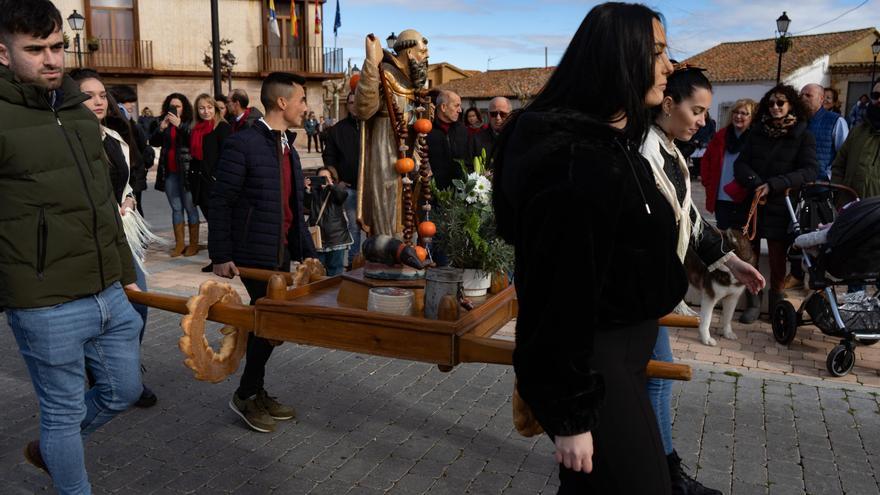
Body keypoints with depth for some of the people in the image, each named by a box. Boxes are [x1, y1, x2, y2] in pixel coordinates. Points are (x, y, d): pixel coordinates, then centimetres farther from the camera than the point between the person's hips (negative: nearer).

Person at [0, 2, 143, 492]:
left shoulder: (81, 112, 10)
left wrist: (126, 272, 19)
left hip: (110, 295, 7)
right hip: (48, 308, -7)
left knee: (124, 390, 20)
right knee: (65, 412, 9)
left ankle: (48, 449, 45)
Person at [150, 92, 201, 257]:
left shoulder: (190, 124, -1)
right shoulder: (164, 124, 11)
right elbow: (153, 142, 2)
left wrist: (179, 125, -27)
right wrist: (161, 128, -14)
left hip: (186, 170, -5)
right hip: (169, 172, 5)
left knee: (190, 207, -1)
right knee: (176, 208, 8)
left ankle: (193, 243, 5)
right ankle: (179, 243, 13)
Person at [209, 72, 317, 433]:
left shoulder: (289, 149, 14)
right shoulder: (242, 144, -12)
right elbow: (220, 202, -13)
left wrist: (306, 252, 15)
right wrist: (221, 256, -16)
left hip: (282, 255, 8)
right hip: (254, 256, -8)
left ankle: (255, 393, 28)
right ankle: (247, 395, 15)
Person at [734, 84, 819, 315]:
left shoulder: (803, 135, 2)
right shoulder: (758, 131, 9)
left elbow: (810, 171, -8)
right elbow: (740, 163, 3)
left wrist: (773, 185, -20)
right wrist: (755, 184, -17)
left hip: (781, 206, -2)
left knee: (777, 258, 2)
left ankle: (776, 304, 16)